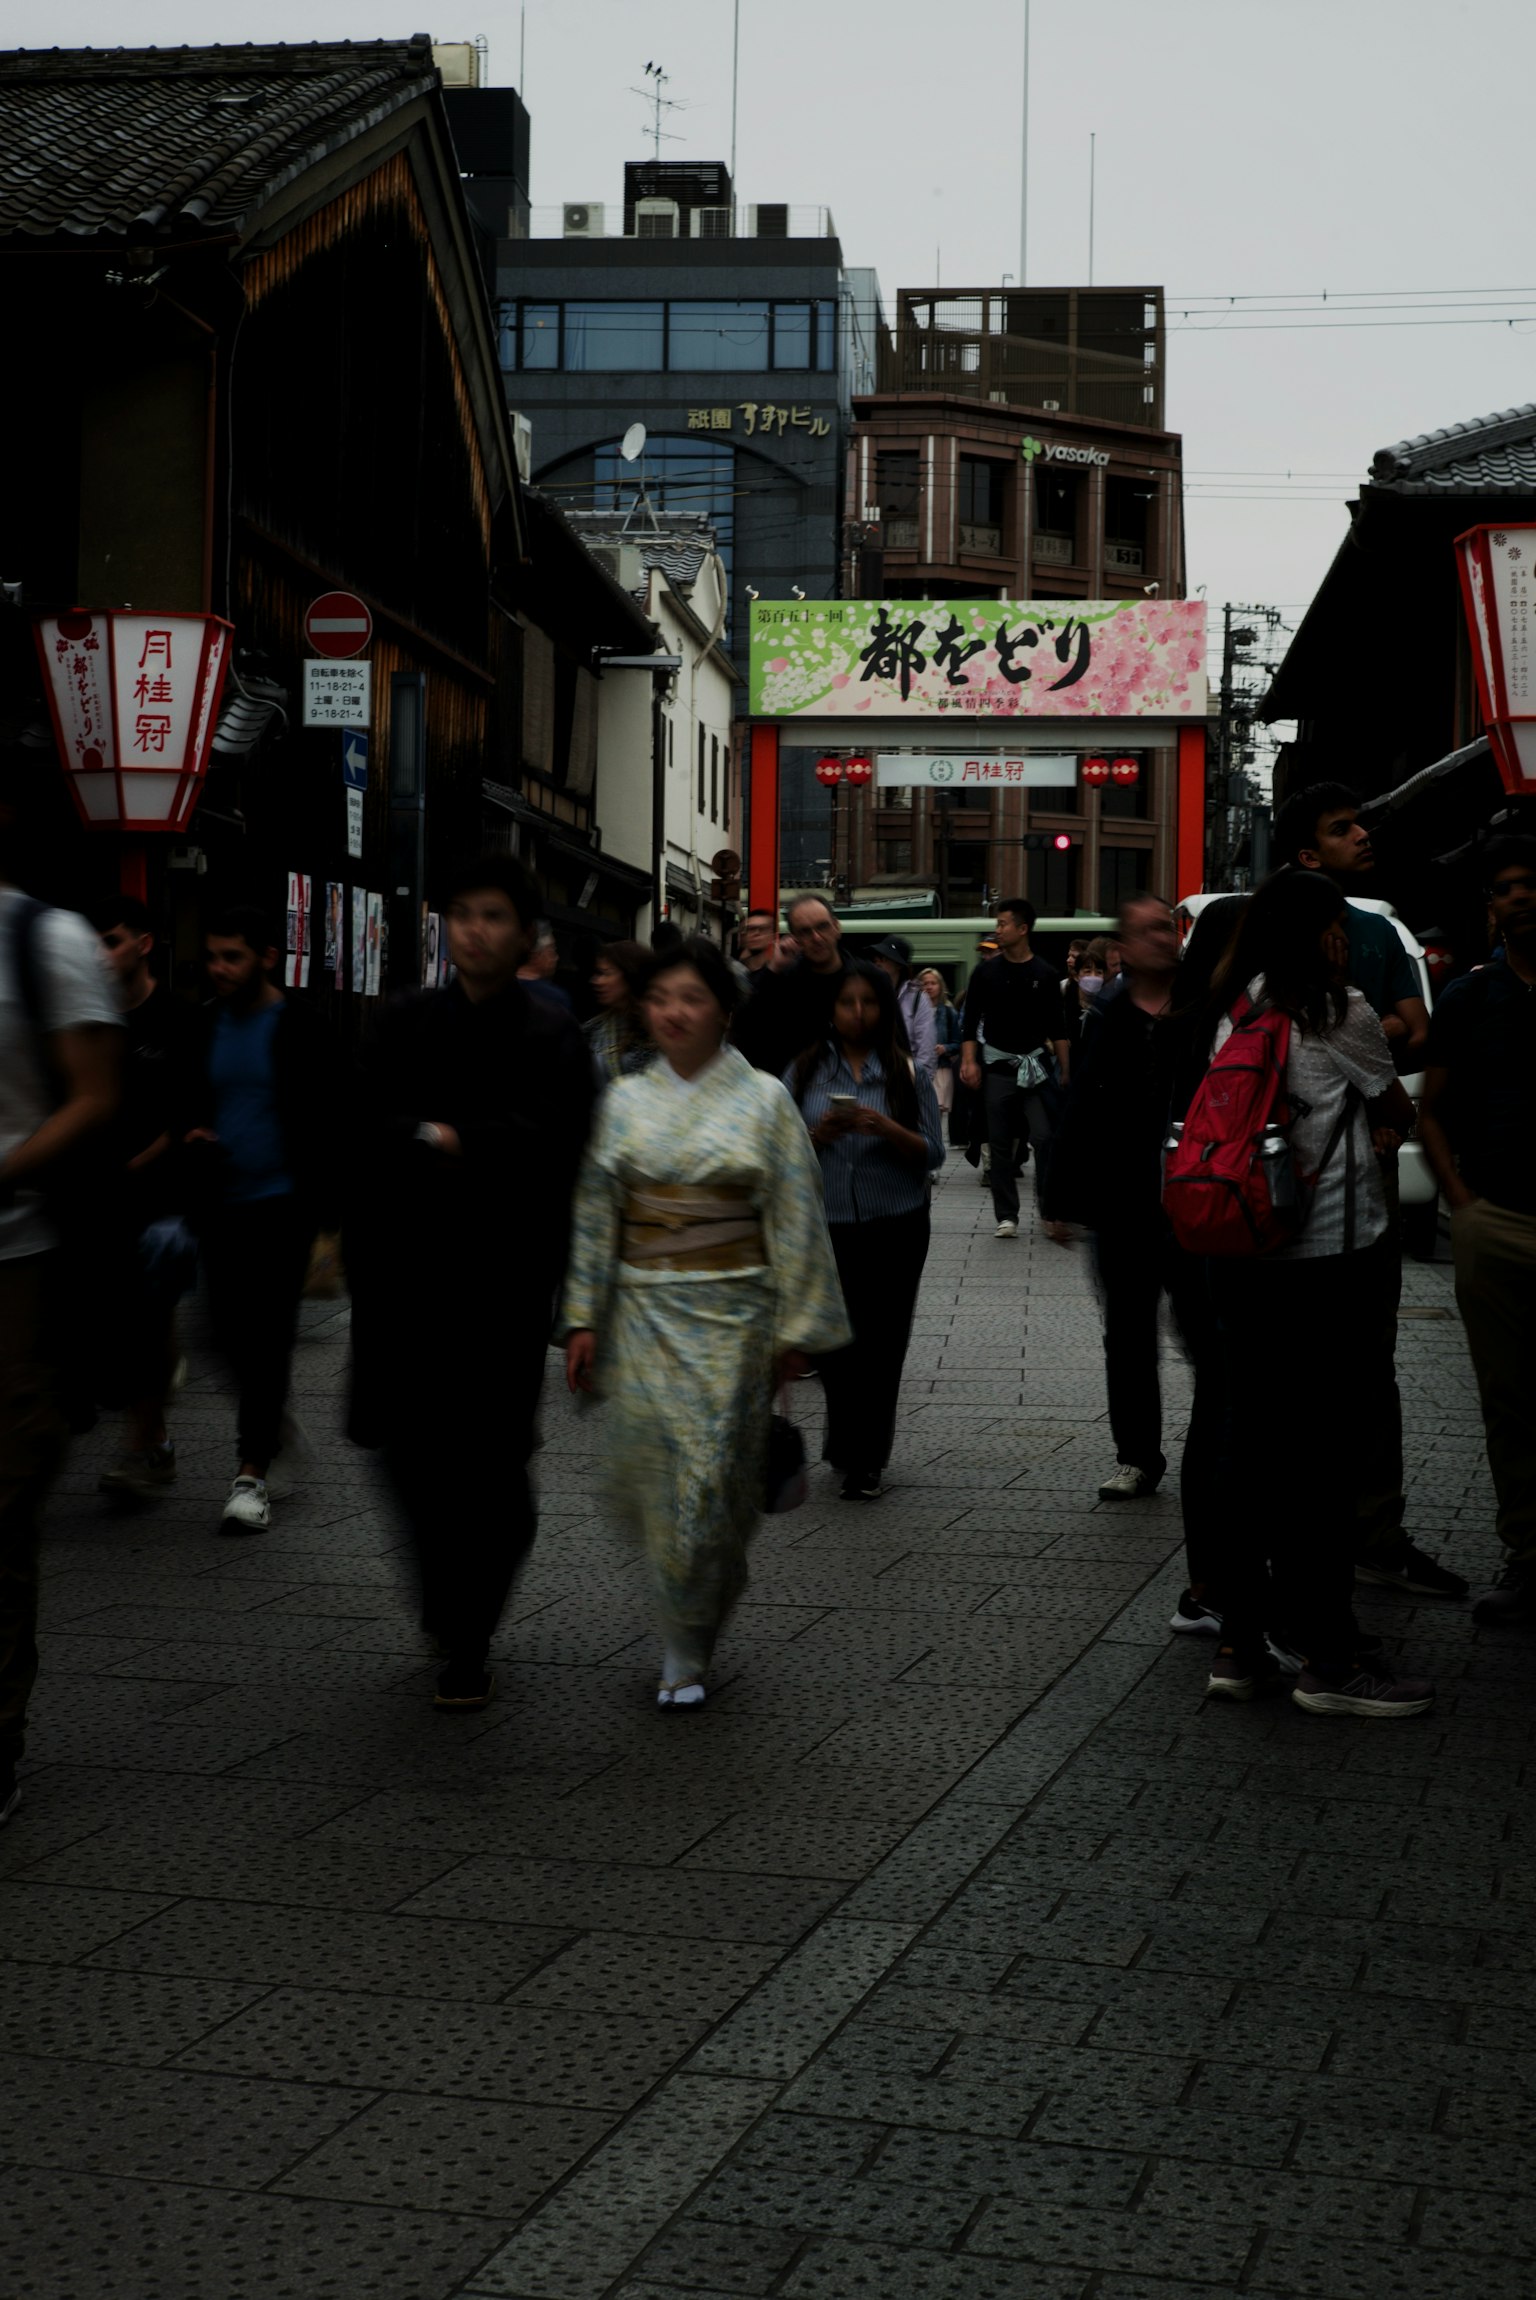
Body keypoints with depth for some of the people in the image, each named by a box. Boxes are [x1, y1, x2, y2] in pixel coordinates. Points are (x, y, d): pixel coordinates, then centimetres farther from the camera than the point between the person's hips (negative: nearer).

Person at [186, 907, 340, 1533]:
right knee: (230, 1332, 7)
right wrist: (191, 1134, -3)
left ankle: (252, 1474, -2)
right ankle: (273, 1422, 31)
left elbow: (326, 1123, -7)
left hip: (281, 1203, -5)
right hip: (221, 1204, 5)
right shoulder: (206, 1026, 8)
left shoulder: (299, 1026, -7)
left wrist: (325, 1217, -12)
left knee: (267, 1335, -5)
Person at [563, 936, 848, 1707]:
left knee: (710, 1478, -2)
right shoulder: (625, 1101, 6)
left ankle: (686, 1651, 12)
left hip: (731, 1315, -3)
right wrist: (583, 1318, 3)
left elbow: (795, 1219, -2)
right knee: (646, 1471, 3)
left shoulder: (763, 1099, -2)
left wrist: (794, 1328, -4)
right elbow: (594, 1214, 8)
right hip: (644, 1315, 3)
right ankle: (686, 1637, 28)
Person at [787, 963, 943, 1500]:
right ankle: (856, 1456, 25)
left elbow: (932, 1153, -2)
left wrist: (885, 1128, -18)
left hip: (895, 1228, -1)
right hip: (826, 1227, 1)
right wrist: (819, 1133, -14)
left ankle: (863, 1460, 15)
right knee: (837, 1340, 5)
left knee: (881, 1344, 1)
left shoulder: (907, 1073, 2)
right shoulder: (804, 1071, 4)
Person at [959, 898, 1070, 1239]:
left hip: (1035, 1066, -1)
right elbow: (971, 1021, 4)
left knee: (1044, 1138, -11)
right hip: (997, 1066, 1)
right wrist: (970, 1061, -7)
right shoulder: (987, 971, 4)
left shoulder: (1044, 974, 3)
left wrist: (1065, 1070, 1)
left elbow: (1057, 1027, 6)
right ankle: (1006, 1216, 9)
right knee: (1000, 1144, 3)